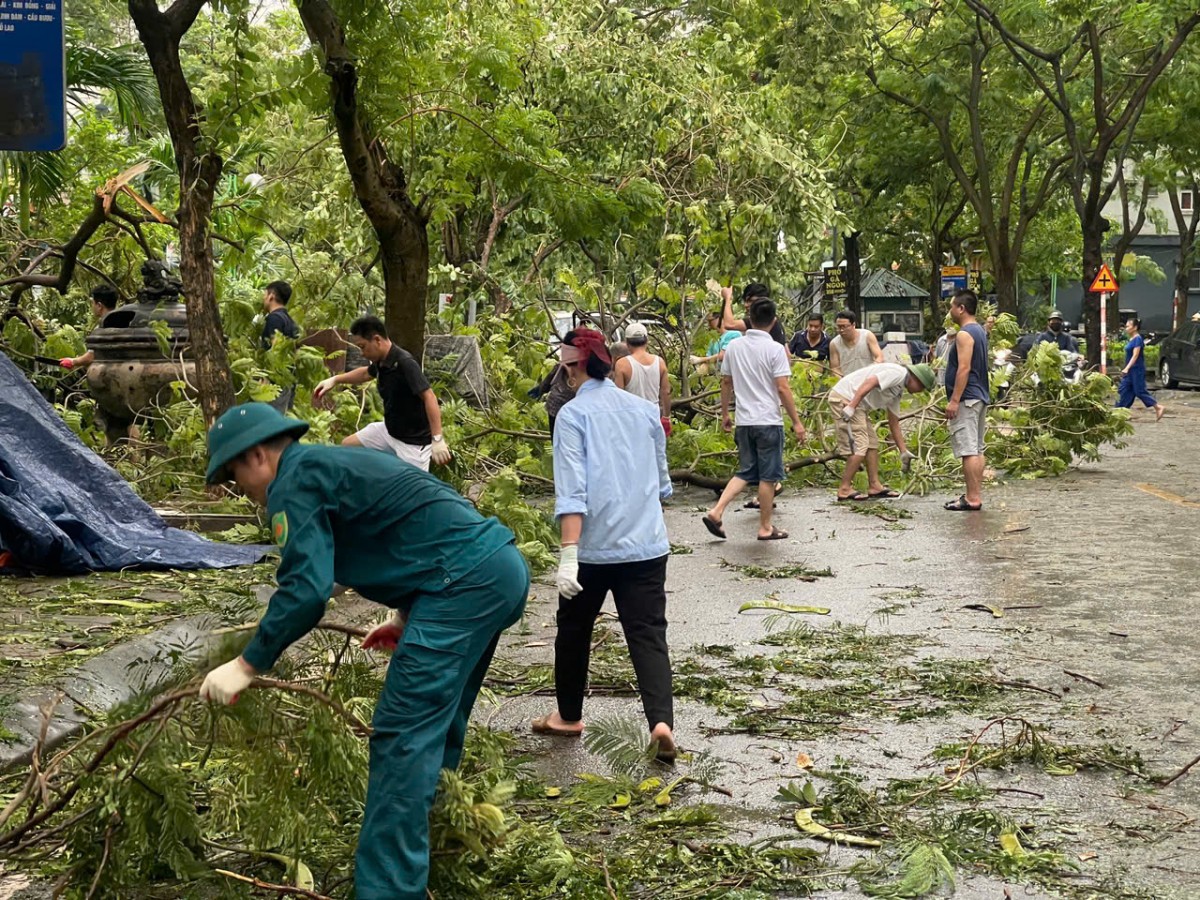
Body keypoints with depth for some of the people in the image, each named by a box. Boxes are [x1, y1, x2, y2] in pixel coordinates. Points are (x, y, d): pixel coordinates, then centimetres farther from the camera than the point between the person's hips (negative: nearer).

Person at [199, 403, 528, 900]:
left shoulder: (296, 479, -4)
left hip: (466, 581, -10)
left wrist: (246, 666, -6)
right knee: (435, 727, 21)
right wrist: (407, 617, 38)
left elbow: (305, 590, -15)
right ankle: (423, 857, 32)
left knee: (401, 738, -9)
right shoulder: (337, 462, 25)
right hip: (502, 566, 10)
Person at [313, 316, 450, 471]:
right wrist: (335, 380, 16)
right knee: (348, 445, 14)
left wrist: (437, 439, -37)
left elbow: (429, 397, -32)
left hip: (413, 440, -9)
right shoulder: (381, 362, -1)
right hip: (389, 430, 9)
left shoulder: (405, 363, -27)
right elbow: (366, 373, 25)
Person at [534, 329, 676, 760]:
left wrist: (568, 555, -19)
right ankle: (661, 721, -17)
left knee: (574, 630, 17)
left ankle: (569, 715, 31)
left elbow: (571, 490, -15)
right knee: (649, 635, 1)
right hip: (647, 545, 3)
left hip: (592, 547, -3)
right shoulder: (644, 409, 9)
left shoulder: (573, 414, -6)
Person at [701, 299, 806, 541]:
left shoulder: (734, 347, 5)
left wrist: (725, 414, 23)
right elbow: (783, 388, -14)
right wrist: (796, 421, -8)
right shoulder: (775, 349, -11)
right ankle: (766, 528, 11)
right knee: (768, 476, 5)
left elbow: (726, 383, 11)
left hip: (744, 421, 5)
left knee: (746, 472, 15)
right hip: (768, 421, -5)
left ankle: (716, 512, 1)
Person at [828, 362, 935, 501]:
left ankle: (875, 486, 16)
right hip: (844, 399, -11)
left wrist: (904, 452, 25)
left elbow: (894, 424, 25)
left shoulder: (898, 391, 20)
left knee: (872, 443, 14)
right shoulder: (898, 373, -10)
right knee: (859, 446, -11)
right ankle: (844, 490, -5)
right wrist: (851, 407, -29)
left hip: (855, 404, 11)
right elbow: (869, 383, -24)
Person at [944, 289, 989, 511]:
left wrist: (954, 400, -22)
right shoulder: (979, 331, 16)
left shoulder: (964, 334, -14)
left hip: (966, 399, -11)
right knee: (976, 449, 12)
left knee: (968, 450, -10)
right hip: (980, 397, 11)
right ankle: (975, 494, 16)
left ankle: (972, 498, -11)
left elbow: (964, 368, -21)